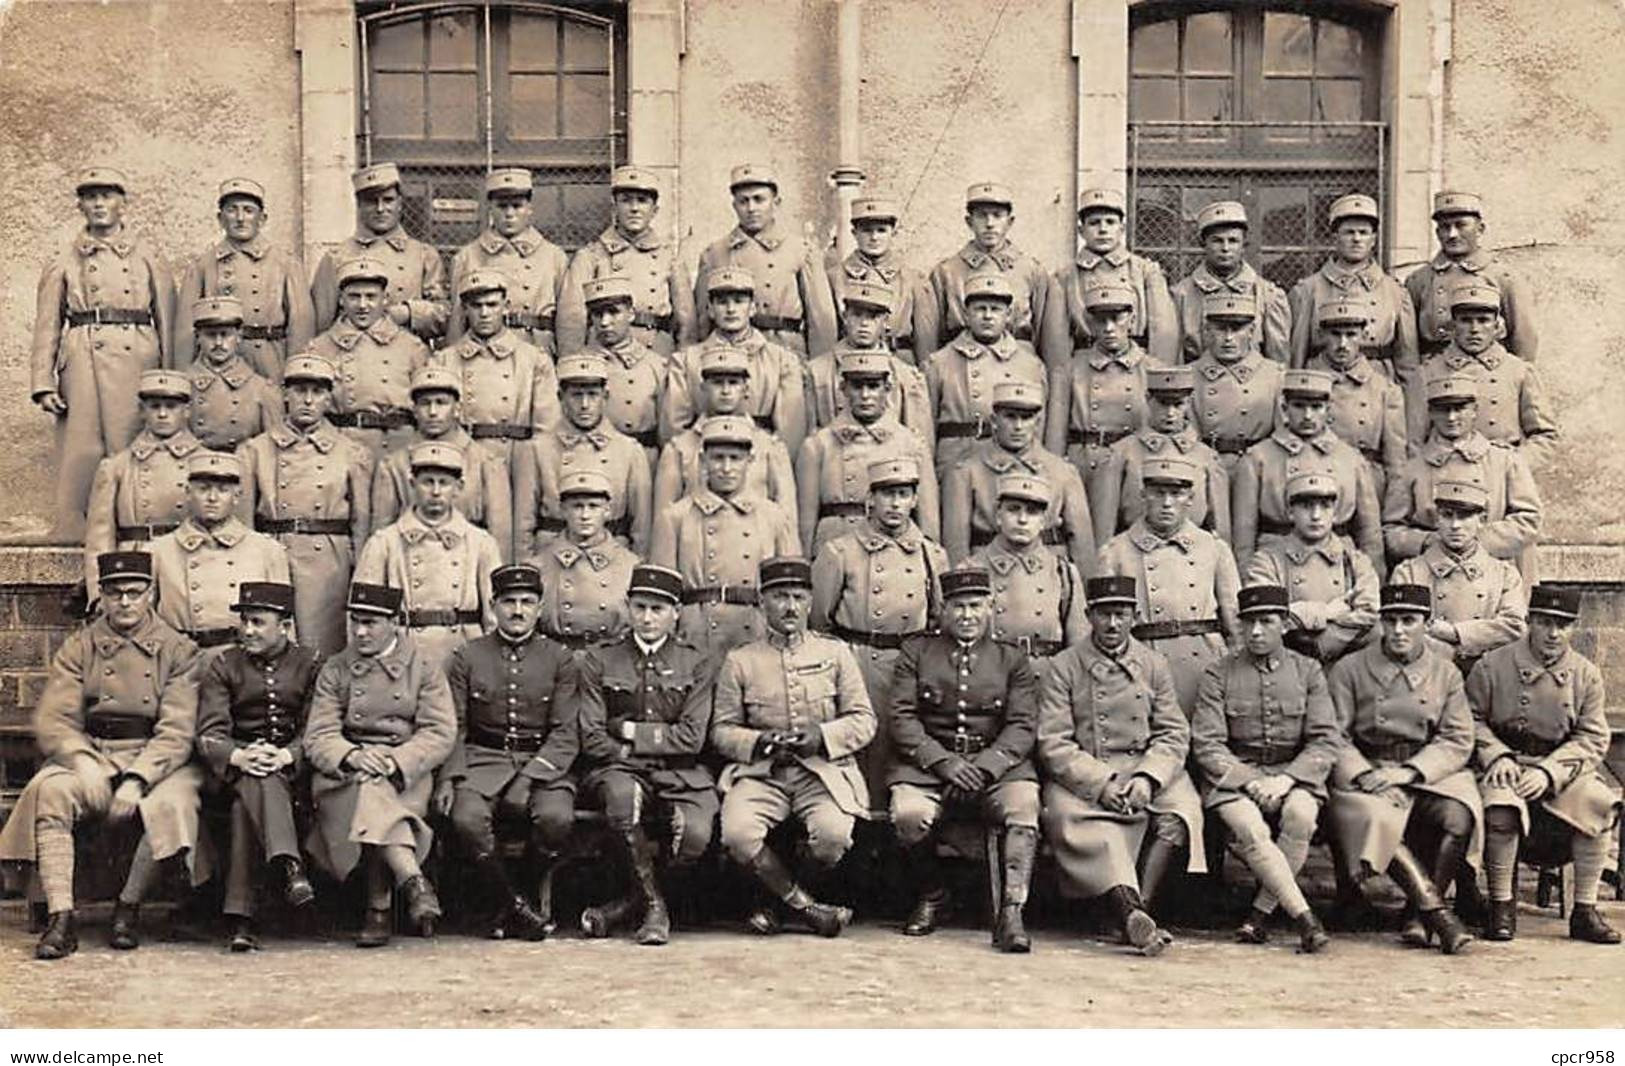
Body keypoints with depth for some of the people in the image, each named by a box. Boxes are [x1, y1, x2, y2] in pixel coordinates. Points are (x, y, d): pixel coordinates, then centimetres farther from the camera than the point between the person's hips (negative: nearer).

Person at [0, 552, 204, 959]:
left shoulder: (178, 650, 3)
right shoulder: (78, 648, 9)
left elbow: (177, 731, -6)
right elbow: (51, 719, 0)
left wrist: (136, 780, -21)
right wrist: (82, 763, -20)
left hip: (156, 760, -1)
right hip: (89, 755, 2)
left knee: (170, 804, -33)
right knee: (48, 790, -30)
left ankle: (128, 906, -10)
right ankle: (61, 917, -27)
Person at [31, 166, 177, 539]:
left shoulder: (147, 257, 13)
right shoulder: (64, 262, 13)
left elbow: (168, 322, 9)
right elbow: (47, 327, 10)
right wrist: (43, 384, -1)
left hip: (137, 357, 0)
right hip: (82, 361, 0)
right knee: (80, 451, -4)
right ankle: (75, 535, 1)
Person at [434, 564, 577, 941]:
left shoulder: (560, 659, 7)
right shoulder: (465, 658, 9)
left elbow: (566, 733, 0)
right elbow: (452, 728, 7)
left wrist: (529, 778, -15)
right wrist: (449, 778, -11)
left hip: (543, 762, 0)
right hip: (482, 760, 1)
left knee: (557, 817, -31)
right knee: (466, 818, -30)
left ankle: (542, 898, -3)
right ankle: (514, 907, -11)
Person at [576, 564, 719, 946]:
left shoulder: (698, 665, 7)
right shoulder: (599, 661, 8)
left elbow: (691, 739, -3)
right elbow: (592, 739, 1)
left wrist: (632, 733, -4)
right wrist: (628, 753, -8)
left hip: (679, 773, 1)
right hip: (619, 768, 0)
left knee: (696, 835, -31)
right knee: (623, 795, -38)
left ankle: (631, 901, -1)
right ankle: (654, 906, -18)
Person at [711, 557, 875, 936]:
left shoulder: (835, 653, 11)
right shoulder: (739, 660, 10)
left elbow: (864, 720, 7)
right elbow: (722, 730, 8)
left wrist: (823, 736, -12)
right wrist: (759, 743, -12)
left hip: (823, 771, 0)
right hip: (760, 772, 0)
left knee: (834, 835, -30)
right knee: (737, 834, -30)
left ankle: (781, 899, 2)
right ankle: (805, 905, -7)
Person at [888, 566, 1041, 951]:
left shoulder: (1013, 660, 14)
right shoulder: (916, 651, 13)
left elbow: (1023, 726, 3)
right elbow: (902, 718, 3)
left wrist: (984, 767, -15)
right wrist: (943, 761, -13)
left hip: (996, 762, 0)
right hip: (927, 761, 0)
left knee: (1024, 805, -32)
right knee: (908, 814, -30)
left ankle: (1011, 912, -32)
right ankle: (932, 895, -1)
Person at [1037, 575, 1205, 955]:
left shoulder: (1154, 665, 11)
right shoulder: (1063, 668, 3)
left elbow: (1174, 734, 6)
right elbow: (1053, 744, -4)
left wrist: (1147, 778, -13)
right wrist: (1101, 784, -17)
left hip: (1145, 769, 3)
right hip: (1081, 777, -3)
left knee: (1180, 810, -28)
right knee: (1072, 817, -35)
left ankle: (1136, 910, -30)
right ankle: (1131, 913, -47)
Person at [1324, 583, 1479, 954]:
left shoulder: (1446, 673, 11)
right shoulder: (1349, 669, 6)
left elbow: (1457, 741, 3)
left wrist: (1407, 772, -12)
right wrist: (1364, 775, -17)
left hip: (1428, 774, 1)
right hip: (1366, 771, -1)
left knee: (1458, 817, -30)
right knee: (1376, 819, -34)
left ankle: (1417, 914, -14)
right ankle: (1435, 909, -28)